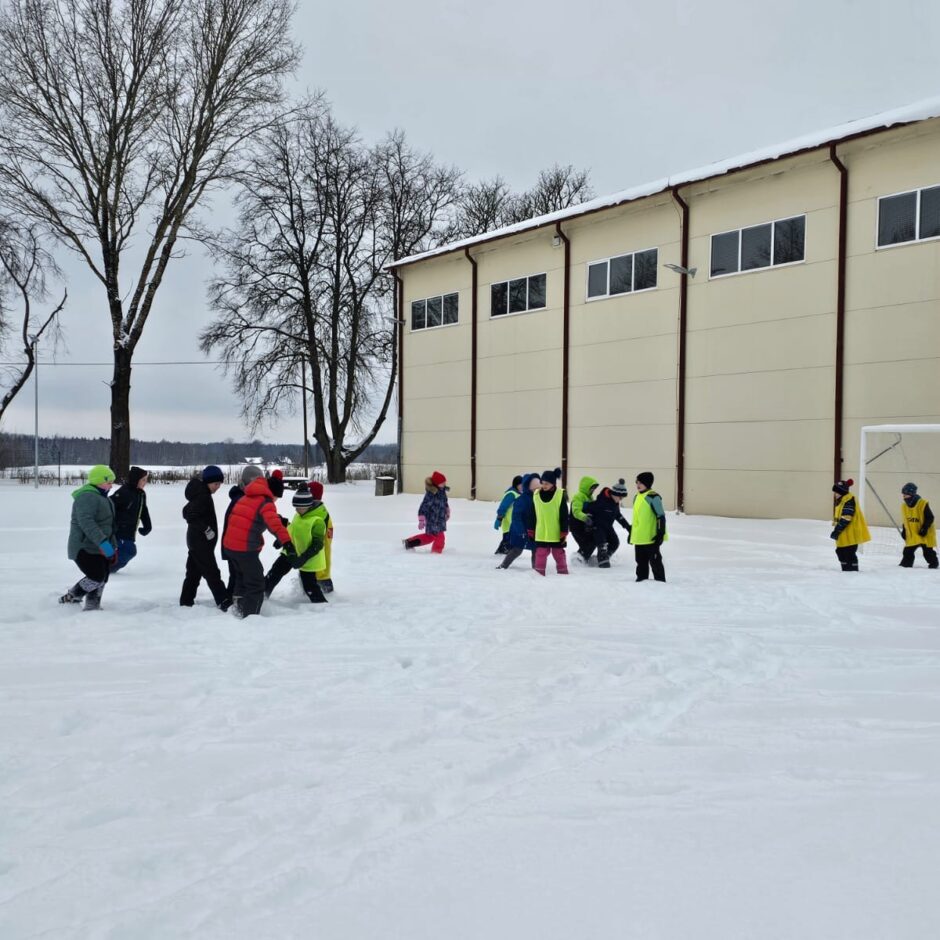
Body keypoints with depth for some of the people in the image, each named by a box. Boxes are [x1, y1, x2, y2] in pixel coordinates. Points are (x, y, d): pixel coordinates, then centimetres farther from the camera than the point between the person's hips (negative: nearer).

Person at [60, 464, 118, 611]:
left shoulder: (101, 497, 18)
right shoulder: (88, 497, -18)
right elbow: (86, 522, -31)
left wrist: (113, 545, 23)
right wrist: (103, 542, -38)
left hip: (98, 548, 10)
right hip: (85, 548, -10)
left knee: (102, 579, 7)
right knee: (97, 577, -17)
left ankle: (92, 607, 16)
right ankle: (70, 598, 1)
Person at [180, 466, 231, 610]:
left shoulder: (202, 494, 11)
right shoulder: (202, 496, -19)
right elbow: (189, 514, -29)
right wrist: (206, 529, -26)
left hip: (197, 541, 10)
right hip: (201, 542, -10)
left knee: (194, 572, 16)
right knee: (212, 572, -10)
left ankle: (186, 601, 23)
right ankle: (224, 601, -10)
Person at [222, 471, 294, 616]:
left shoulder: (245, 498, 15)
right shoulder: (265, 502, -12)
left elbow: (231, 518, 25)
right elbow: (273, 522, -31)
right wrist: (286, 541, -44)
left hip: (229, 545, 8)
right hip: (246, 549, -8)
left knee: (241, 576, 30)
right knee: (256, 585, 1)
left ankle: (238, 604, 40)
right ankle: (250, 616, -2)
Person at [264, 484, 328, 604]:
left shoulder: (317, 521, -24)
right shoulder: (298, 516, 3)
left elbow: (317, 545, -26)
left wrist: (303, 559, -33)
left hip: (307, 559, -8)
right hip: (291, 553, 8)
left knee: (309, 586, -2)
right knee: (275, 572, 13)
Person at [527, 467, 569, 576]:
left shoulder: (560, 495, -8)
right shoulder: (536, 495, 1)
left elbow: (564, 516, -6)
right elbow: (532, 515, 8)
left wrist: (564, 533, -7)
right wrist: (531, 531, 8)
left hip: (556, 534, -2)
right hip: (540, 534, 2)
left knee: (559, 554, 11)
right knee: (540, 554, 4)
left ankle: (563, 572, 24)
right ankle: (539, 573, 12)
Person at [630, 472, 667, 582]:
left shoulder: (653, 497, -14)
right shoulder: (637, 497, 14)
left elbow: (661, 517, -15)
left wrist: (661, 533, -19)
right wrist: (631, 533, 25)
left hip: (651, 538, -8)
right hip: (639, 538, 8)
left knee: (655, 561, 0)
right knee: (641, 561, 16)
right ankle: (641, 579, 26)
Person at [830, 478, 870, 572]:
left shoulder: (849, 500, -17)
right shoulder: (841, 501, 16)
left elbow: (845, 518, -23)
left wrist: (837, 531, -22)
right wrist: (836, 531, 17)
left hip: (851, 534, -11)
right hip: (844, 534, 11)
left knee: (849, 553, -9)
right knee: (841, 552, 15)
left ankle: (853, 570, -3)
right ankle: (846, 570, 24)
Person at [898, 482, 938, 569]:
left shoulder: (923, 504, -17)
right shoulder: (904, 506, 3)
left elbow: (930, 518, -13)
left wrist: (924, 528, -20)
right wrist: (904, 531, 9)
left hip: (925, 534, -5)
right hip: (912, 535, 5)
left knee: (928, 552, 4)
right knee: (908, 551, -1)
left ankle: (934, 564, 23)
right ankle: (905, 565, 8)